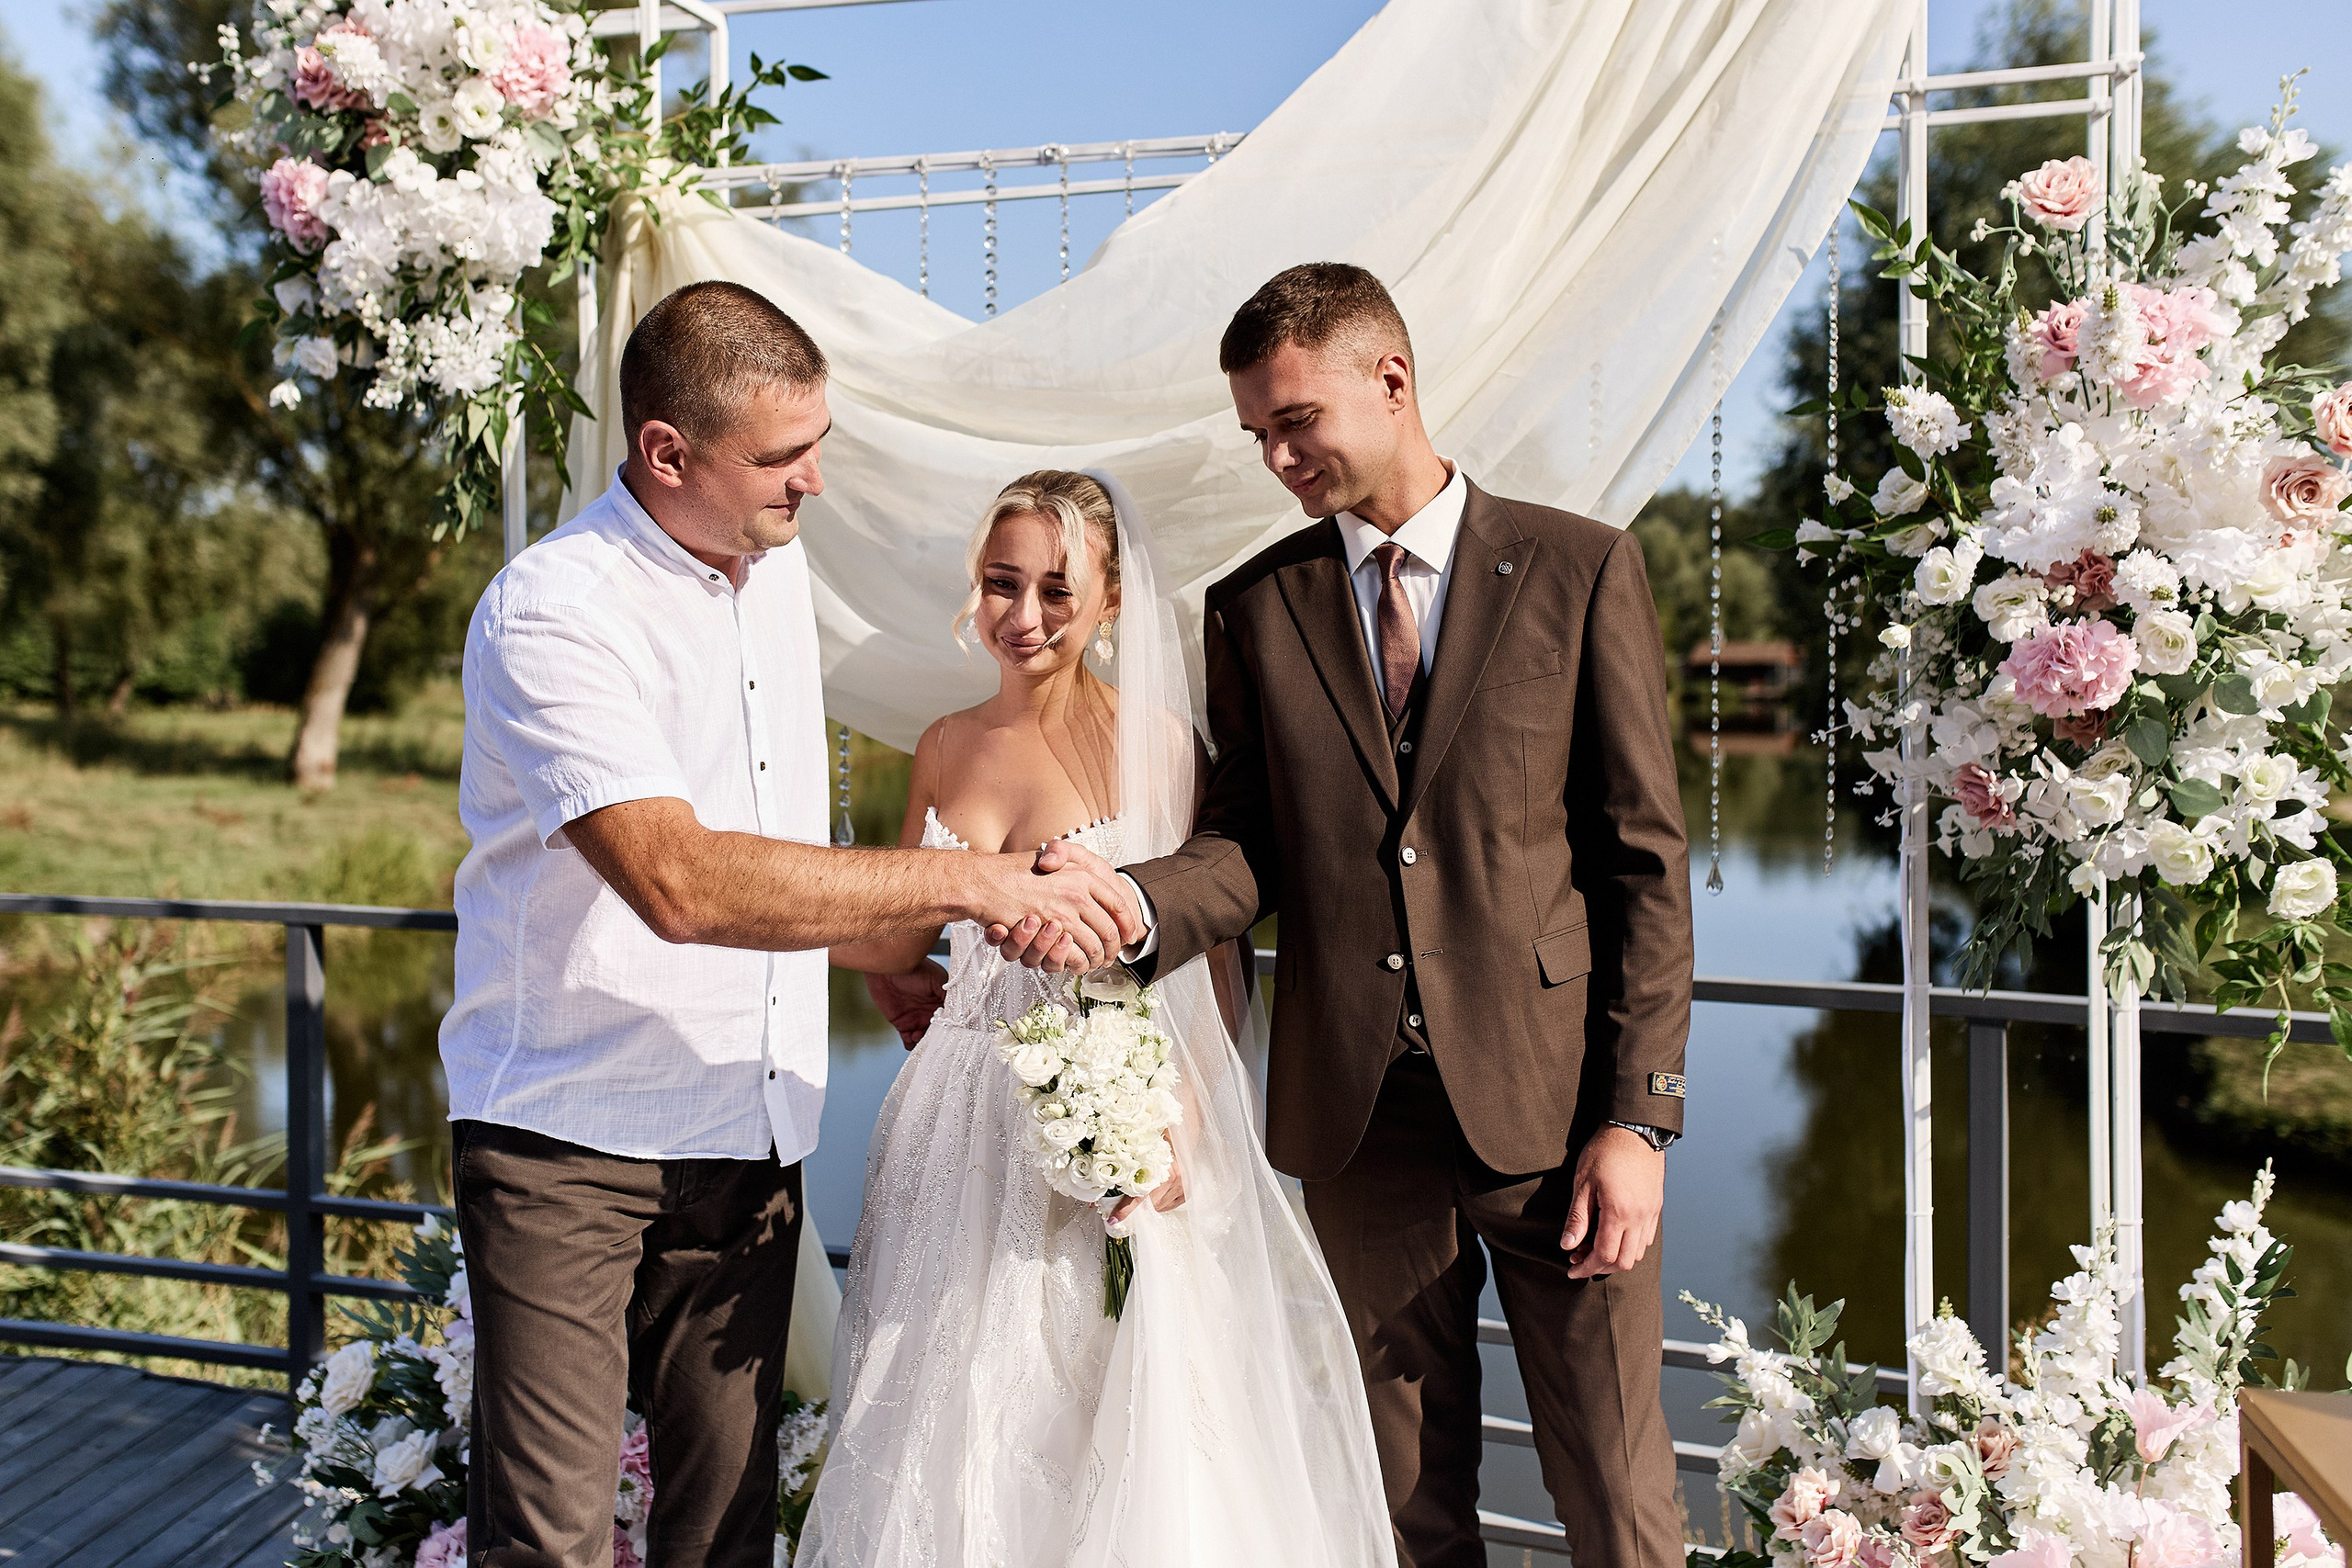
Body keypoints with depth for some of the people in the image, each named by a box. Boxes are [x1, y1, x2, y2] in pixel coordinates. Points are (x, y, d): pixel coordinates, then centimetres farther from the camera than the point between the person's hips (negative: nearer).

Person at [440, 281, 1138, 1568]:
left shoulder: (777, 564, 7)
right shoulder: (548, 614, -16)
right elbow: (681, 884, -29)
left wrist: (886, 959, 12)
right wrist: (964, 883, -29)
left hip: (747, 1135, 6)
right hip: (566, 1134, -5)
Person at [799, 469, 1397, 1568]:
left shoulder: (1156, 744, -7)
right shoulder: (944, 747, 7)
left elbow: (1220, 961, -8)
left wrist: (1185, 1116, -20)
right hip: (960, 1135, 5)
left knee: (1112, 1448, 4)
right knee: (952, 1444, 14)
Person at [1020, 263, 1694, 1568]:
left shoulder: (1580, 569, -1)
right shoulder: (1253, 608, 7)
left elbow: (1646, 860, -2)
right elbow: (1251, 844, 3)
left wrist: (1638, 1116, -7)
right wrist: (1128, 904, -19)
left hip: (1551, 1109, -2)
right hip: (1357, 1116, 2)